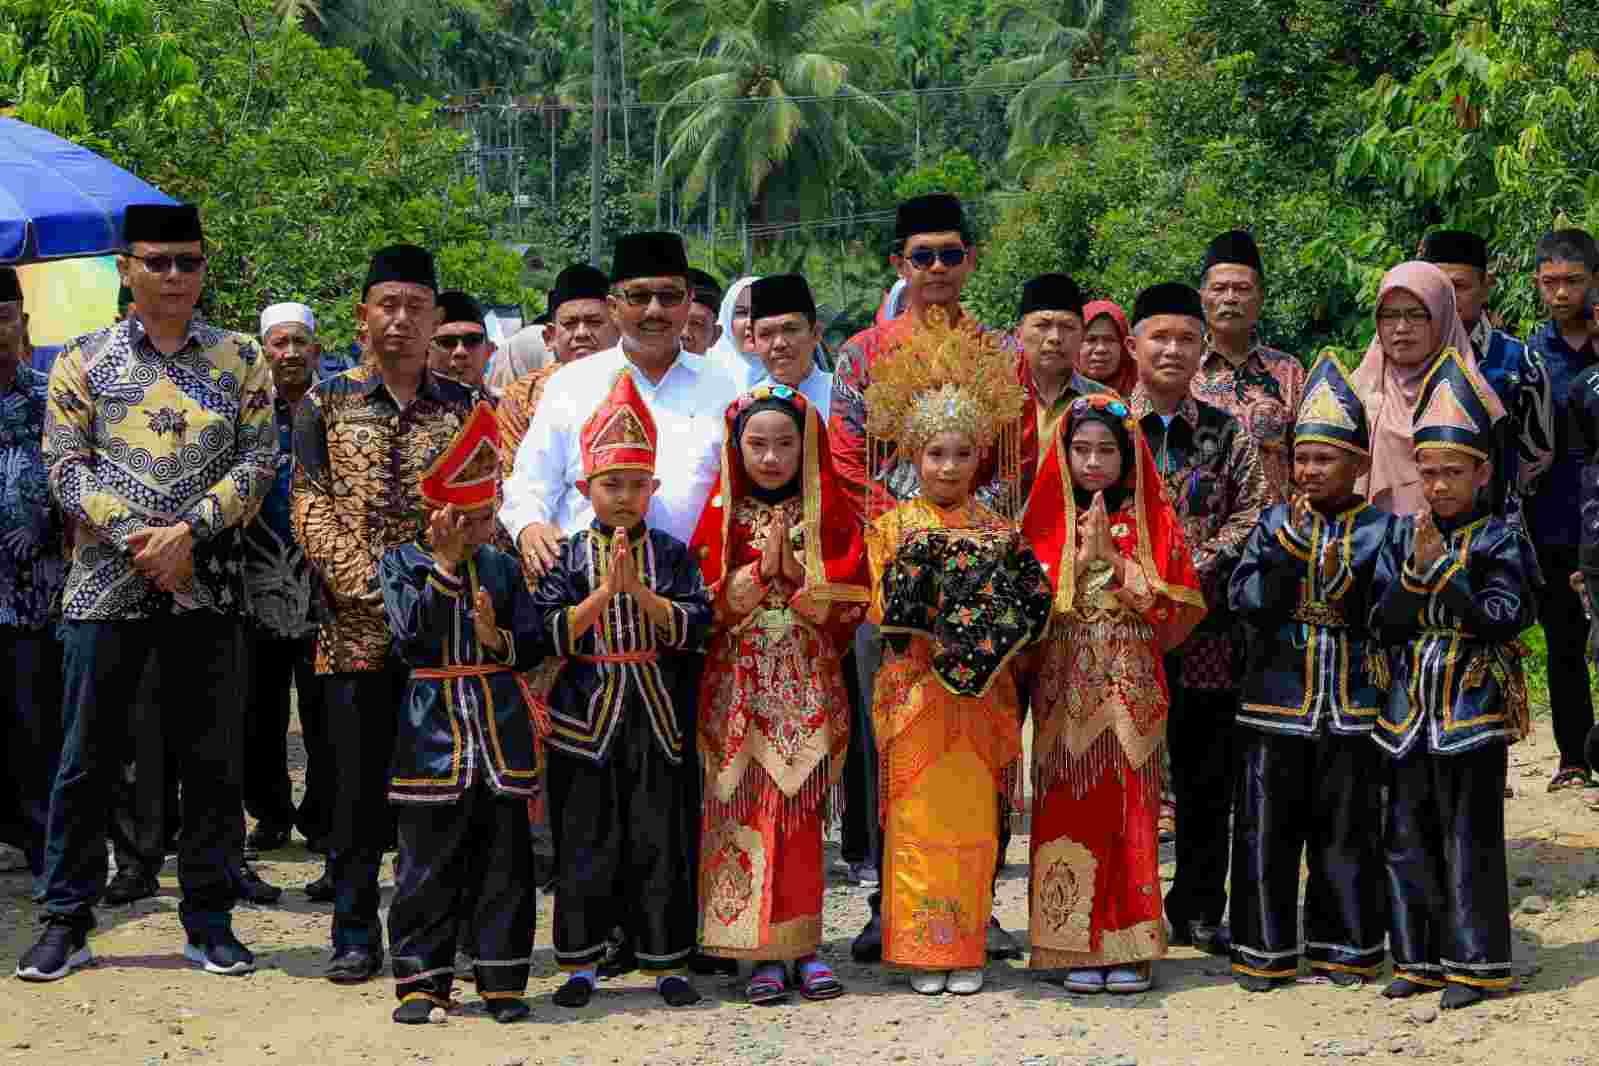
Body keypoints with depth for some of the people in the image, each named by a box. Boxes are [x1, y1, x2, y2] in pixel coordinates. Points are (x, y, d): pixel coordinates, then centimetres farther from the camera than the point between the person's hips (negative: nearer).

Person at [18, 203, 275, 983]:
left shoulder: (240, 361, 8)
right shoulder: (84, 361, 5)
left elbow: (258, 461, 1)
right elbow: (66, 465, -2)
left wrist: (190, 530, -13)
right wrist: (139, 539, -13)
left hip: (206, 588, 1)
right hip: (107, 587, -1)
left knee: (212, 762, 5)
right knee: (86, 761, 3)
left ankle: (208, 919, 16)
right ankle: (66, 921, 12)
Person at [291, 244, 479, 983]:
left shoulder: (466, 408, 9)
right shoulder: (326, 404, 6)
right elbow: (311, 511, -1)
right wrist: (374, 582, -13)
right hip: (356, 626, -1)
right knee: (359, 785, 3)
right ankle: (355, 935, 13)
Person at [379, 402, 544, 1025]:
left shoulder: (503, 567, 8)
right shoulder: (401, 563, 0)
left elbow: (533, 647, 7)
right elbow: (411, 636, -14)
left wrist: (498, 639, -14)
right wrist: (446, 565, -17)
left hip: (501, 730, 3)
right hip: (433, 729, -3)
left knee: (503, 860, 5)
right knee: (428, 862, 2)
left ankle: (502, 978, 13)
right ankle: (422, 979, 11)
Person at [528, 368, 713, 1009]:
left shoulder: (672, 555, 3)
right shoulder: (566, 557, 0)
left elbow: (695, 628, -6)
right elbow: (548, 634, -9)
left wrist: (641, 591, -17)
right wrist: (604, 591, -18)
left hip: (654, 715, 1)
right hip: (585, 715, -1)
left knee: (658, 842, 6)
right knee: (584, 844, 5)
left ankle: (665, 961, 16)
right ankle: (580, 961, 16)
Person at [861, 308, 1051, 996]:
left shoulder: (998, 531, 9)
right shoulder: (895, 527, 4)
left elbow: (1030, 612, 7)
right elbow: (886, 614, -4)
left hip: (980, 695, 2)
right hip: (916, 692, -2)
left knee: (974, 821, 3)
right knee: (917, 818, -1)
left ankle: (966, 949, 12)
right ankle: (921, 951, 7)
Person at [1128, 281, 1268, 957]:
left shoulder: (1227, 433, 10)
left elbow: (1253, 509, 1)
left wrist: (1200, 566, -13)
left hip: (1208, 628, 2)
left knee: (1208, 774, 6)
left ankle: (1199, 910, 17)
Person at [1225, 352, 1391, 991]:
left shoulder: (1378, 529, 2)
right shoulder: (1276, 523, 5)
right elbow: (1246, 602, -6)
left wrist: (1347, 584, -15)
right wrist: (1287, 547, -15)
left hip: (1352, 705, -1)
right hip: (1276, 702, 1)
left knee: (1347, 830, 6)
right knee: (1267, 829, 3)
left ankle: (1343, 946, 19)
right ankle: (1265, 949, 13)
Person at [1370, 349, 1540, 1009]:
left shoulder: (1501, 542, -3)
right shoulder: (1401, 539, 8)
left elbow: (1497, 622, -13)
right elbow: (1382, 625, 2)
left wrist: (1441, 568, -18)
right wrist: (1414, 569, -13)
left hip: (1473, 712, -4)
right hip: (1407, 710, 4)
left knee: (1470, 839, -1)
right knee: (1408, 838, 8)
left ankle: (1475, 961, 8)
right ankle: (1420, 957, 18)